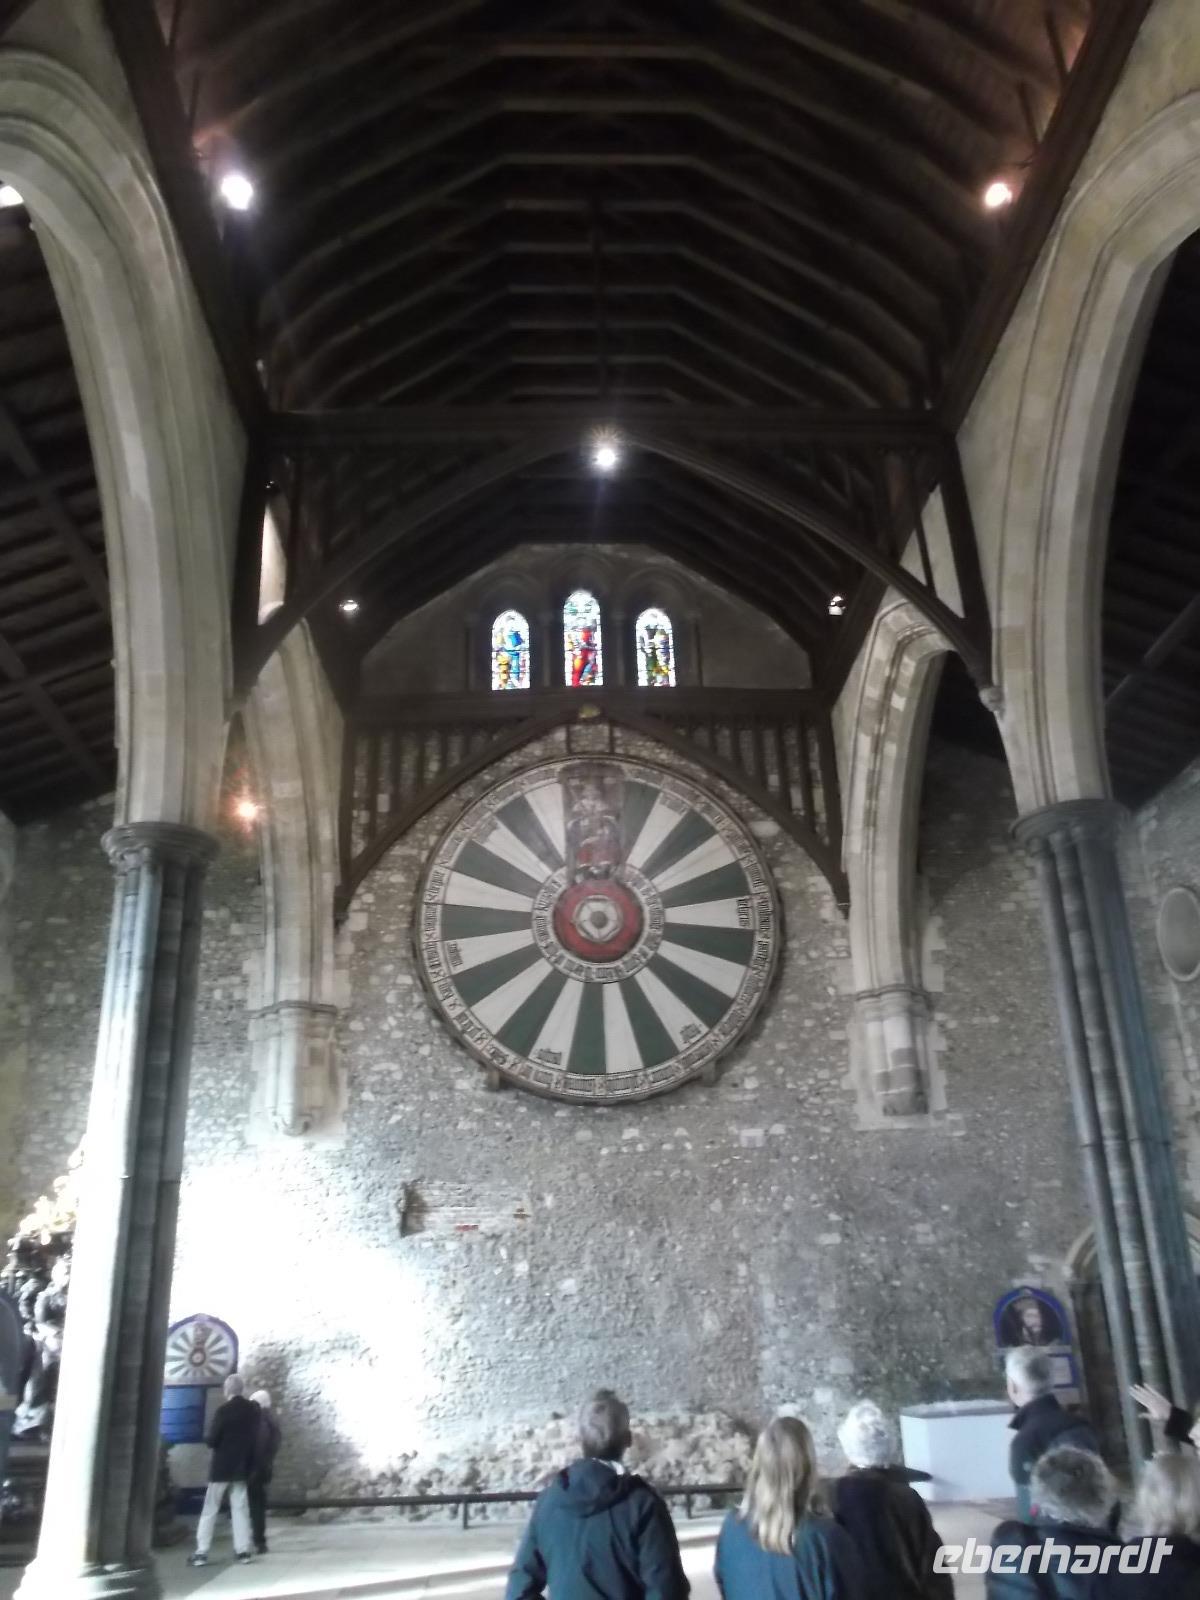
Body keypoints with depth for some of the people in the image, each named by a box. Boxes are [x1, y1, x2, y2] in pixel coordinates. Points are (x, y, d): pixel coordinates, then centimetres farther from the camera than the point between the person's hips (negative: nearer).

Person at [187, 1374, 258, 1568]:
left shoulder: (224, 1410, -17)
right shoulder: (253, 1409, -1)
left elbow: (212, 1440, -14)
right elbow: (255, 1437, 8)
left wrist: (210, 1442, 6)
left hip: (222, 1466, -4)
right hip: (242, 1466, 5)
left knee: (210, 1509, 5)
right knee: (240, 1507, 10)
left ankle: (201, 1553, 4)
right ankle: (243, 1550, 8)